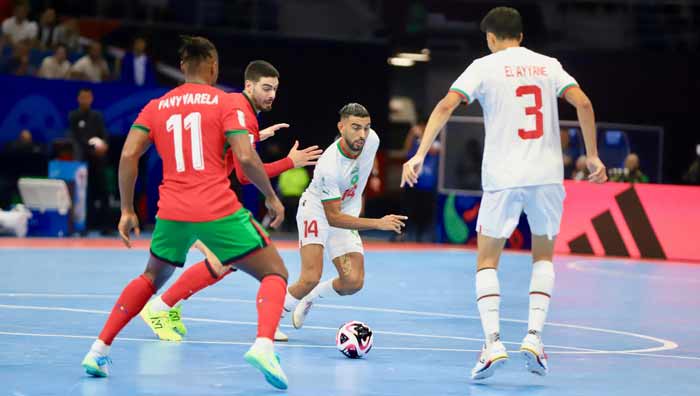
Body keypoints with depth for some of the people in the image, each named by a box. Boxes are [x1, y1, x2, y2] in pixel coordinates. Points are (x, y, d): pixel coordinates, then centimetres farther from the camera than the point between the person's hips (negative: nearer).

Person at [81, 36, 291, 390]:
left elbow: (128, 155, 2)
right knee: (275, 273, 7)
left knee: (151, 278, 29)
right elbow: (245, 158, -9)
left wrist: (126, 210, 9)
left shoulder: (156, 106, 12)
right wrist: (272, 197, 4)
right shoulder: (223, 102, 1)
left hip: (172, 212, 4)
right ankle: (263, 345, -20)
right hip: (219, 212, -4)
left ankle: (99, 350, 18)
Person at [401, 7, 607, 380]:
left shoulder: (485, 66, 2)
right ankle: (534, 337, 5)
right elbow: (583, 103, 0)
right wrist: (592, 156, 7)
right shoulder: (547, 65, 10)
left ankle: (493, 343, -7)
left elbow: (446, 105, -9)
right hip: (547, 174, 3)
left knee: (487, 261, 10)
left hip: (503, 177, -2)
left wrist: (419, 155, -10)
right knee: (543, 255, 20)